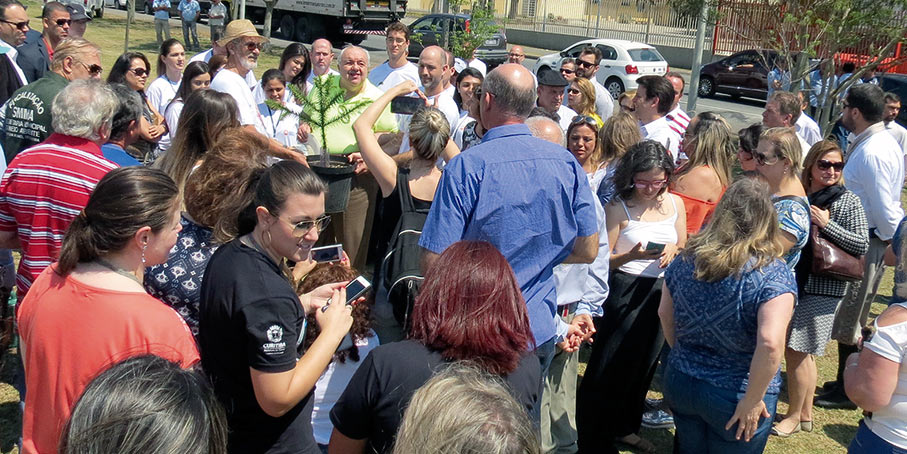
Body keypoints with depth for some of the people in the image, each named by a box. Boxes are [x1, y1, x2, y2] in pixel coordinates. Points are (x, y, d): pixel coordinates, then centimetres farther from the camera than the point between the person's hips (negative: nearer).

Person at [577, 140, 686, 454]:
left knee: (643, 363, 17)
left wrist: (673, 251, -10)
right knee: (609, 366, -2)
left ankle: (624, 427, 36)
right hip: (624, 293, -5)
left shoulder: (675, 203, 6)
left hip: (661, 292, 5)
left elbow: (684, 250, 13)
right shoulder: (618, 208, -9)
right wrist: (633, 256, -28)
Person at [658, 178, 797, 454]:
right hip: (732, 397, -4)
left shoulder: (686, 260, -4)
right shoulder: (773, 274, -19)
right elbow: (770, 344, -30)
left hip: (679, 383, 4)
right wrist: (751, 401, -19)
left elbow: (664, 314, 7)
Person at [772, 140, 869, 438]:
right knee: (803, 353, 14)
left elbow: (862, 246, -11)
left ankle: (794, 416, 16)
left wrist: (826, 224, -19)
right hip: (793, 281, 5)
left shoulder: (848, 201, -7)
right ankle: (806, 415, 28)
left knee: (796, 351, -1)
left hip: (822, 288, -5)